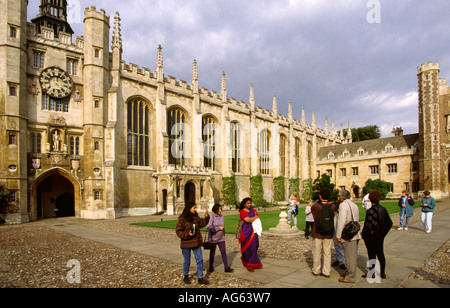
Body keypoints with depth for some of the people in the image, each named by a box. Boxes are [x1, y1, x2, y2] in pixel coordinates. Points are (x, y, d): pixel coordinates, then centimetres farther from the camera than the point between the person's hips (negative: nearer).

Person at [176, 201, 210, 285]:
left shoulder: (196, 217, 3)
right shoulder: (182, 218, -14)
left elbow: (201, 223, 12)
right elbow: (178, 231, -12)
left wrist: (206, 218, -5)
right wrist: (187, 234, -25)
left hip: (196, 243, 5)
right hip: (186, 243, -5)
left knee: (200, 260, 5)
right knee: (187, 261, 11)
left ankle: (200, 278, 16)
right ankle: (186, 277, 33)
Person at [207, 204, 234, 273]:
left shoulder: (221, 216, 3)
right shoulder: (211, 217, -14)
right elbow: (208, 227, -23)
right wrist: (219, 228, -20)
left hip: (221, 238, 4)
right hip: (213, 239, -4)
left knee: (223, 252, -2)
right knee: (212, 253, 11)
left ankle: (226, 267, 1)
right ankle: (211, 267, 28)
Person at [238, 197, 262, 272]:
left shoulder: (253, 210, 14)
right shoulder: (242, 212, -4)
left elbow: (258, 219, 6)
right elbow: (247, 220, -17)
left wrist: (251, 219, -11)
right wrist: (255, 217, -2)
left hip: (253, 231, 5)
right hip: (246, 231, -5)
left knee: (254, 246, 3)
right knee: (248, 247, -4)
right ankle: (249, 264, 7)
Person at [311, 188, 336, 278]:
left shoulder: (315, 206, -17)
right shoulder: (333, 207, -9)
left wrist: (319, 201, 2)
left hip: (317, 233, -2)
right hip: (329, 234, 2)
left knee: (317, 252, 11)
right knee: (327, 253, 12)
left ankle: (316, 271, 22)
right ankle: (326, 272, 18)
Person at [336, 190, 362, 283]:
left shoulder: (343, 205, -14)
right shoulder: (354, 205, 14)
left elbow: (341, 221, -21)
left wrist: (338, 235, -18)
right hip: (355, 234, 9)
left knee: (349, 256, -2)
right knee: (352, 255, 17)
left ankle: (350, 277, 5)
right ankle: (348, 272, 29)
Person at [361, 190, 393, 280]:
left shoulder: (370, 211, -20)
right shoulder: (383, 209, 2)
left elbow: (368, 225, -22)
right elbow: (389, 222, 9)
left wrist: (364, 234, -10)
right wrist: (383, 233, 14)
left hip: (371, 236, -7)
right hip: (380, 236, 7)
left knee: (372, 255, 4)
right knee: (380, 254, 16)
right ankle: (382, 273, 25)